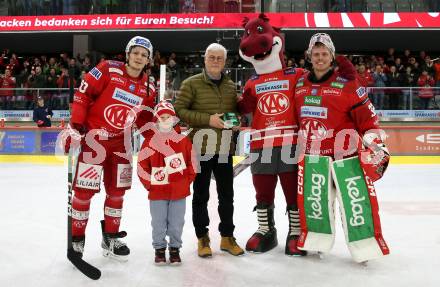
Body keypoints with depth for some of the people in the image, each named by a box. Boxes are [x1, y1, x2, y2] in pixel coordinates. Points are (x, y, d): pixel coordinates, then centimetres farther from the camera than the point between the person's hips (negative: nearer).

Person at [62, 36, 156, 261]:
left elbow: (144, 120, 10)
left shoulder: (148, 88, 4)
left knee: (117, 190, 12)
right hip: (94, 135, -5)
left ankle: (110, 237, 28)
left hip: (121, 141, 5)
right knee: (84, 189, -3)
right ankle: (76, 239, 15)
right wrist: (75, 126, -15)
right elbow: (82, 94, -11)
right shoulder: (108, 70, -11)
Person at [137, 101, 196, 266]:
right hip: (157, 192, -1)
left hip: (179, 191, 1)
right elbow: (141, 165, 1)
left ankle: (175, 248, 27)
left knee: (176, 222, 9)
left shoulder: (183, 140, 2)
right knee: (158, 223, 9)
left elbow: (192, 161, 7)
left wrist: (187, 180, 1)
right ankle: (159, 249, 26)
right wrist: (149, 183, -3)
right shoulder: (150, 141, -2)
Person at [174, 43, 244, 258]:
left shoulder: (230, 86, 11)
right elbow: (179, 110, -10)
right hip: (201, 148, -4)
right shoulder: (191, 83, -4)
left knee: (227, 195, 11)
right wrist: (207, 119, -18)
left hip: (225, 149, 4)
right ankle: (202, 238, 22)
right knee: (201, 195, 8)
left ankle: (227, 237, 26)